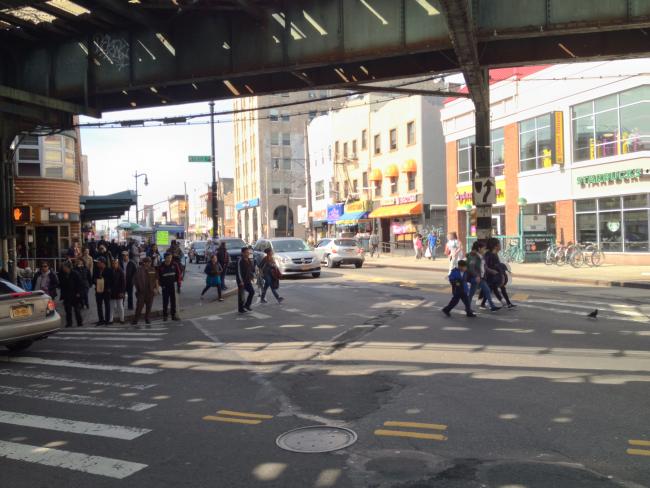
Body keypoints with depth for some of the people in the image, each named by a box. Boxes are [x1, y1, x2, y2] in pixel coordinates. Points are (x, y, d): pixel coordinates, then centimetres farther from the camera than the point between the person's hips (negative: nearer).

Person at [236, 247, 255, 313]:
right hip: (241, 281, -8)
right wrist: (241, 281, -20)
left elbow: (251, 269, 20)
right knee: (241, 295, 0)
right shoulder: (240, 261, -16)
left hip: (248, 280, 8)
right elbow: (239, 271, -18)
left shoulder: (249, 260, 9)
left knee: (252, 291, 4)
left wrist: (253, 276, 8)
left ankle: (247, 305, 17)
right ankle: (241, 309, 9)